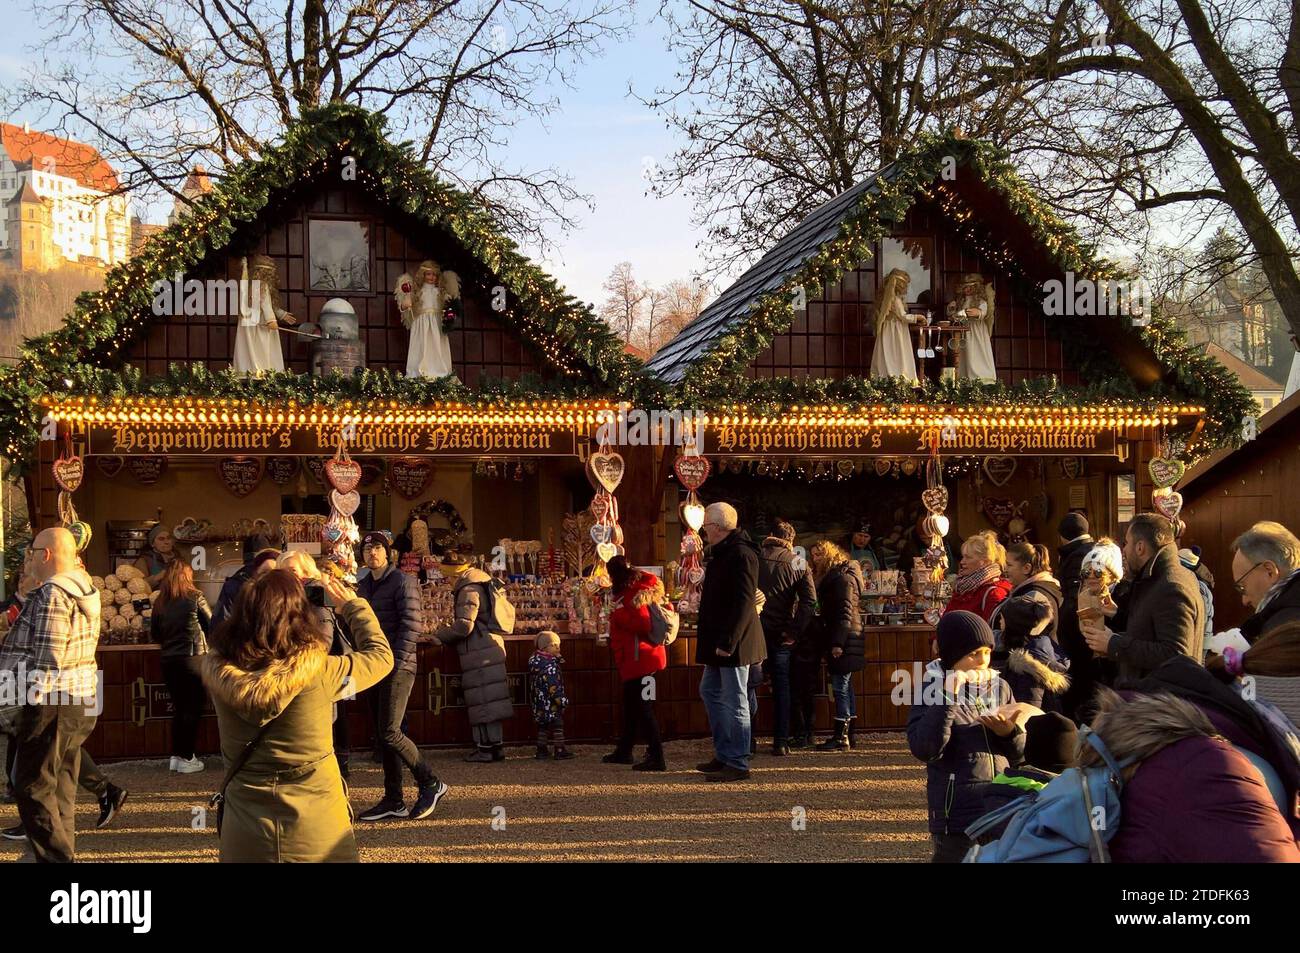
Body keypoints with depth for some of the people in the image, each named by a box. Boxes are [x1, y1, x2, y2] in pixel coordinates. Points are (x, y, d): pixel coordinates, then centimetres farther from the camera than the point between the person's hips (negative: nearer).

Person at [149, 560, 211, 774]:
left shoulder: (160, 602, 3)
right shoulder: (195, 597, -8)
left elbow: (154, 634, 9)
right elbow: (212, 624, -1)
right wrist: (207, 643, 19)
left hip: (168, 659, 5)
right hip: (192, 658, -4)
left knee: (179, 707, 14)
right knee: (193, 708, 4)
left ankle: (177, 755, 17)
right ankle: (187, 758, 5)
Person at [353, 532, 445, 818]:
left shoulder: (402, 582, -7)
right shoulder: (363, 586, 15)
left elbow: (413, 625, -15)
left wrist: (396, 661, -20)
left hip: (398, 666, -8)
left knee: (390, 732, -12)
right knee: (383, 734, 9)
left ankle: (430, 783, 3)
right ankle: (393, 800, 15)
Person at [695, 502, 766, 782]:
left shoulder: (740, 554, -18)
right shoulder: (722, 552, 15)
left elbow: (743, 602, -25)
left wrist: (727, 642, -26)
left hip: (733, 642, -11)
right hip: (720, 641, 11)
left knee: (734, 702, -5)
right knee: (710, 691, 17)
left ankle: (737, 764, 1)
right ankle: (724, 755, 25)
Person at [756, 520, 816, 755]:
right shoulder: (798, 564, 2)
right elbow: (810, 601, -6)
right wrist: (794, 631, -4)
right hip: (780, 634, 1)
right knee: (781, 686, 8)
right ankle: (781, 741, 4)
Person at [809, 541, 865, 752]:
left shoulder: (843, 578, -10)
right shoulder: (829, 578, 20)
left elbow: (845, 612, -18)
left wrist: (838, 643, -23)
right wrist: (828, 642, 16)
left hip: (844, 642, -10)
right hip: (837, 641, 10)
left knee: (840, 687, -10)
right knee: (845, 687, 11)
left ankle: (841, 737, -10)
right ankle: (847, 736, 15)